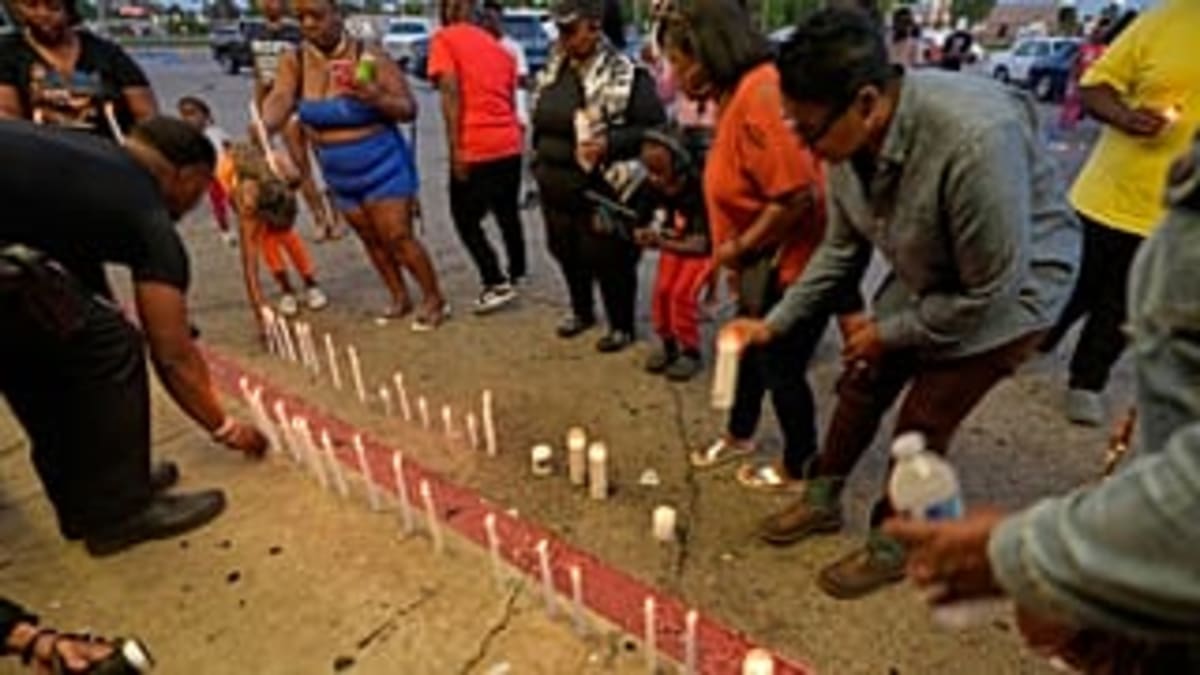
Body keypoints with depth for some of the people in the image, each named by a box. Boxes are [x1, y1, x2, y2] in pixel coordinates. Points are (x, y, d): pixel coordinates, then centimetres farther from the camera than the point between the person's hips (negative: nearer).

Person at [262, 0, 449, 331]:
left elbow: (409, 108, -14)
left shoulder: (369, 57, -15)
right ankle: (400, 297, 30)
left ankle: (435, 300, 8)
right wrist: (263, 128, -43)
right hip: (340, 176, 5)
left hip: (383, 167, -5)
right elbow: (279, 100, -21)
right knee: (372, 240, 13)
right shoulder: (294, 62, -4)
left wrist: (375, 97, -34)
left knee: (397, 237, -7)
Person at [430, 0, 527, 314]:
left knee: (466, 218, 6)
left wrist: (455, 148, -16)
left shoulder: (443, 38, -2)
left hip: (474, 148, -6)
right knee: (508, 212, 20)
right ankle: (516, 273, 32)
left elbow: (451, 93, -14)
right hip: (510, 144, 7)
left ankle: (497, 284, 0)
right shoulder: (497, 45, 18)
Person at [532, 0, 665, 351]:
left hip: (602, 191, -7)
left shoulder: (625, 75, -14)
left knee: (608, 261, 4)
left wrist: (610, 144, -24)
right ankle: (581, 311, 43)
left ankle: (622, 326, 24)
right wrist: (541, 160, 11)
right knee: (567, 254, 20)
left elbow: (655, 127, -14)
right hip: (557, 187, 7)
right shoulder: (554, 69, 7)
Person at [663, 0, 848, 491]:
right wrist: (731, 249, 10)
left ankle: (797, 469, 32)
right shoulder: (739, 92, 6)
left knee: (782, 367, 8)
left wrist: (740, 247, -18)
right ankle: (739, 435, 47)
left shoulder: (760, 95, -26)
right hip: (765, 262, 10)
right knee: (748, 351, 24)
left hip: (792, 264, -10)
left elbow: (796, 195, -32)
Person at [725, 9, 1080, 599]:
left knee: (922, 422, -4)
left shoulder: (976, 140, -39)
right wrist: (774, 323, -5)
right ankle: (822, 500, 31)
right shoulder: (850, 139, -17)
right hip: (925, 277, 6)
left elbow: (990, 294, -29)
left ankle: (890, 546, 21)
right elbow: (842, 248, -1)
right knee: (862, 385, 9)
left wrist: (887, 332, -16)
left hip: (1010, 288, -6)